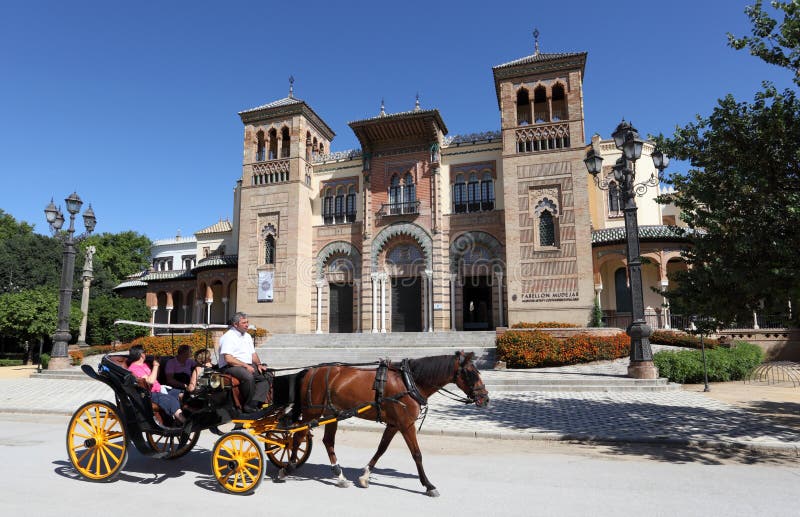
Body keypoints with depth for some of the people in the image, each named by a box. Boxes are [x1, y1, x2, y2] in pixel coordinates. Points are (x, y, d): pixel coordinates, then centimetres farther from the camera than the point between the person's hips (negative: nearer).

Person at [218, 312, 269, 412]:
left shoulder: (247, 336, 20)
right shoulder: (228, 337, -7)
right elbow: (228, 359, -16)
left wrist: (258, 364, 5)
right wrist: (246, 366, -18)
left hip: (248, 366, 8)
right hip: (231, 367, -8)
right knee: (248, 377, -36)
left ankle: (254, 403, -23)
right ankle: (248, 406, -20)